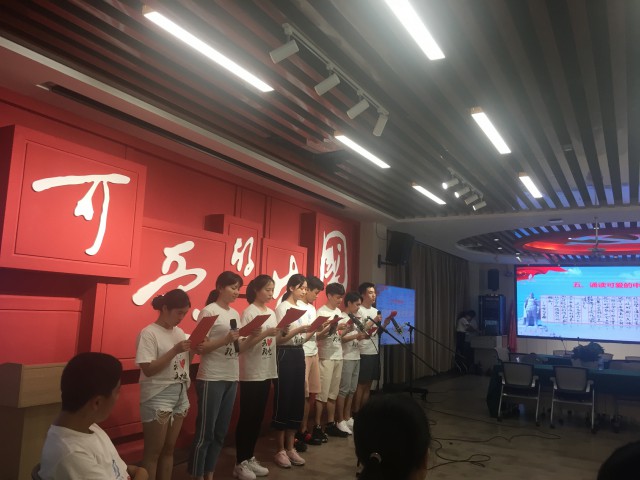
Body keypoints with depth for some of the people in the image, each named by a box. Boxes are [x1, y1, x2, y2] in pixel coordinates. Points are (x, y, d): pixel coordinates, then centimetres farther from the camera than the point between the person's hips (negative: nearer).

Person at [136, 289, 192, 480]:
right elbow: (148, 369, -18)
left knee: (169, 449, 15)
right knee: (153, 452, 3)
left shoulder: (179, 332, 9)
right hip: (158, 397, -7)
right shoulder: (149, 333, -12)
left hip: (180, 395, 7)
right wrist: (175, 350, -23)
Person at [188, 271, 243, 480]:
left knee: (220, 431, 14)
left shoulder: (235, 313, 11)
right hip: (211, 379, -7)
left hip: (231, 378, 7)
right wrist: (226, 340, -25)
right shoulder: (209, 311, -9)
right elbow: (199, 347, -14)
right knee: (205, 431, 1)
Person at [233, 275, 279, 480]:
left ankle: (249, 458, 26)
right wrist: (265, 334, -24)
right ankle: (240, 463, 14)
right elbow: (242, 345, -18)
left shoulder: (271, 313, 10)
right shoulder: (248, 313, -11)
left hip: (266, 372, 7)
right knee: (247, 417, 2)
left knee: (258, 417, 14)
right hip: (251, 374, -7)